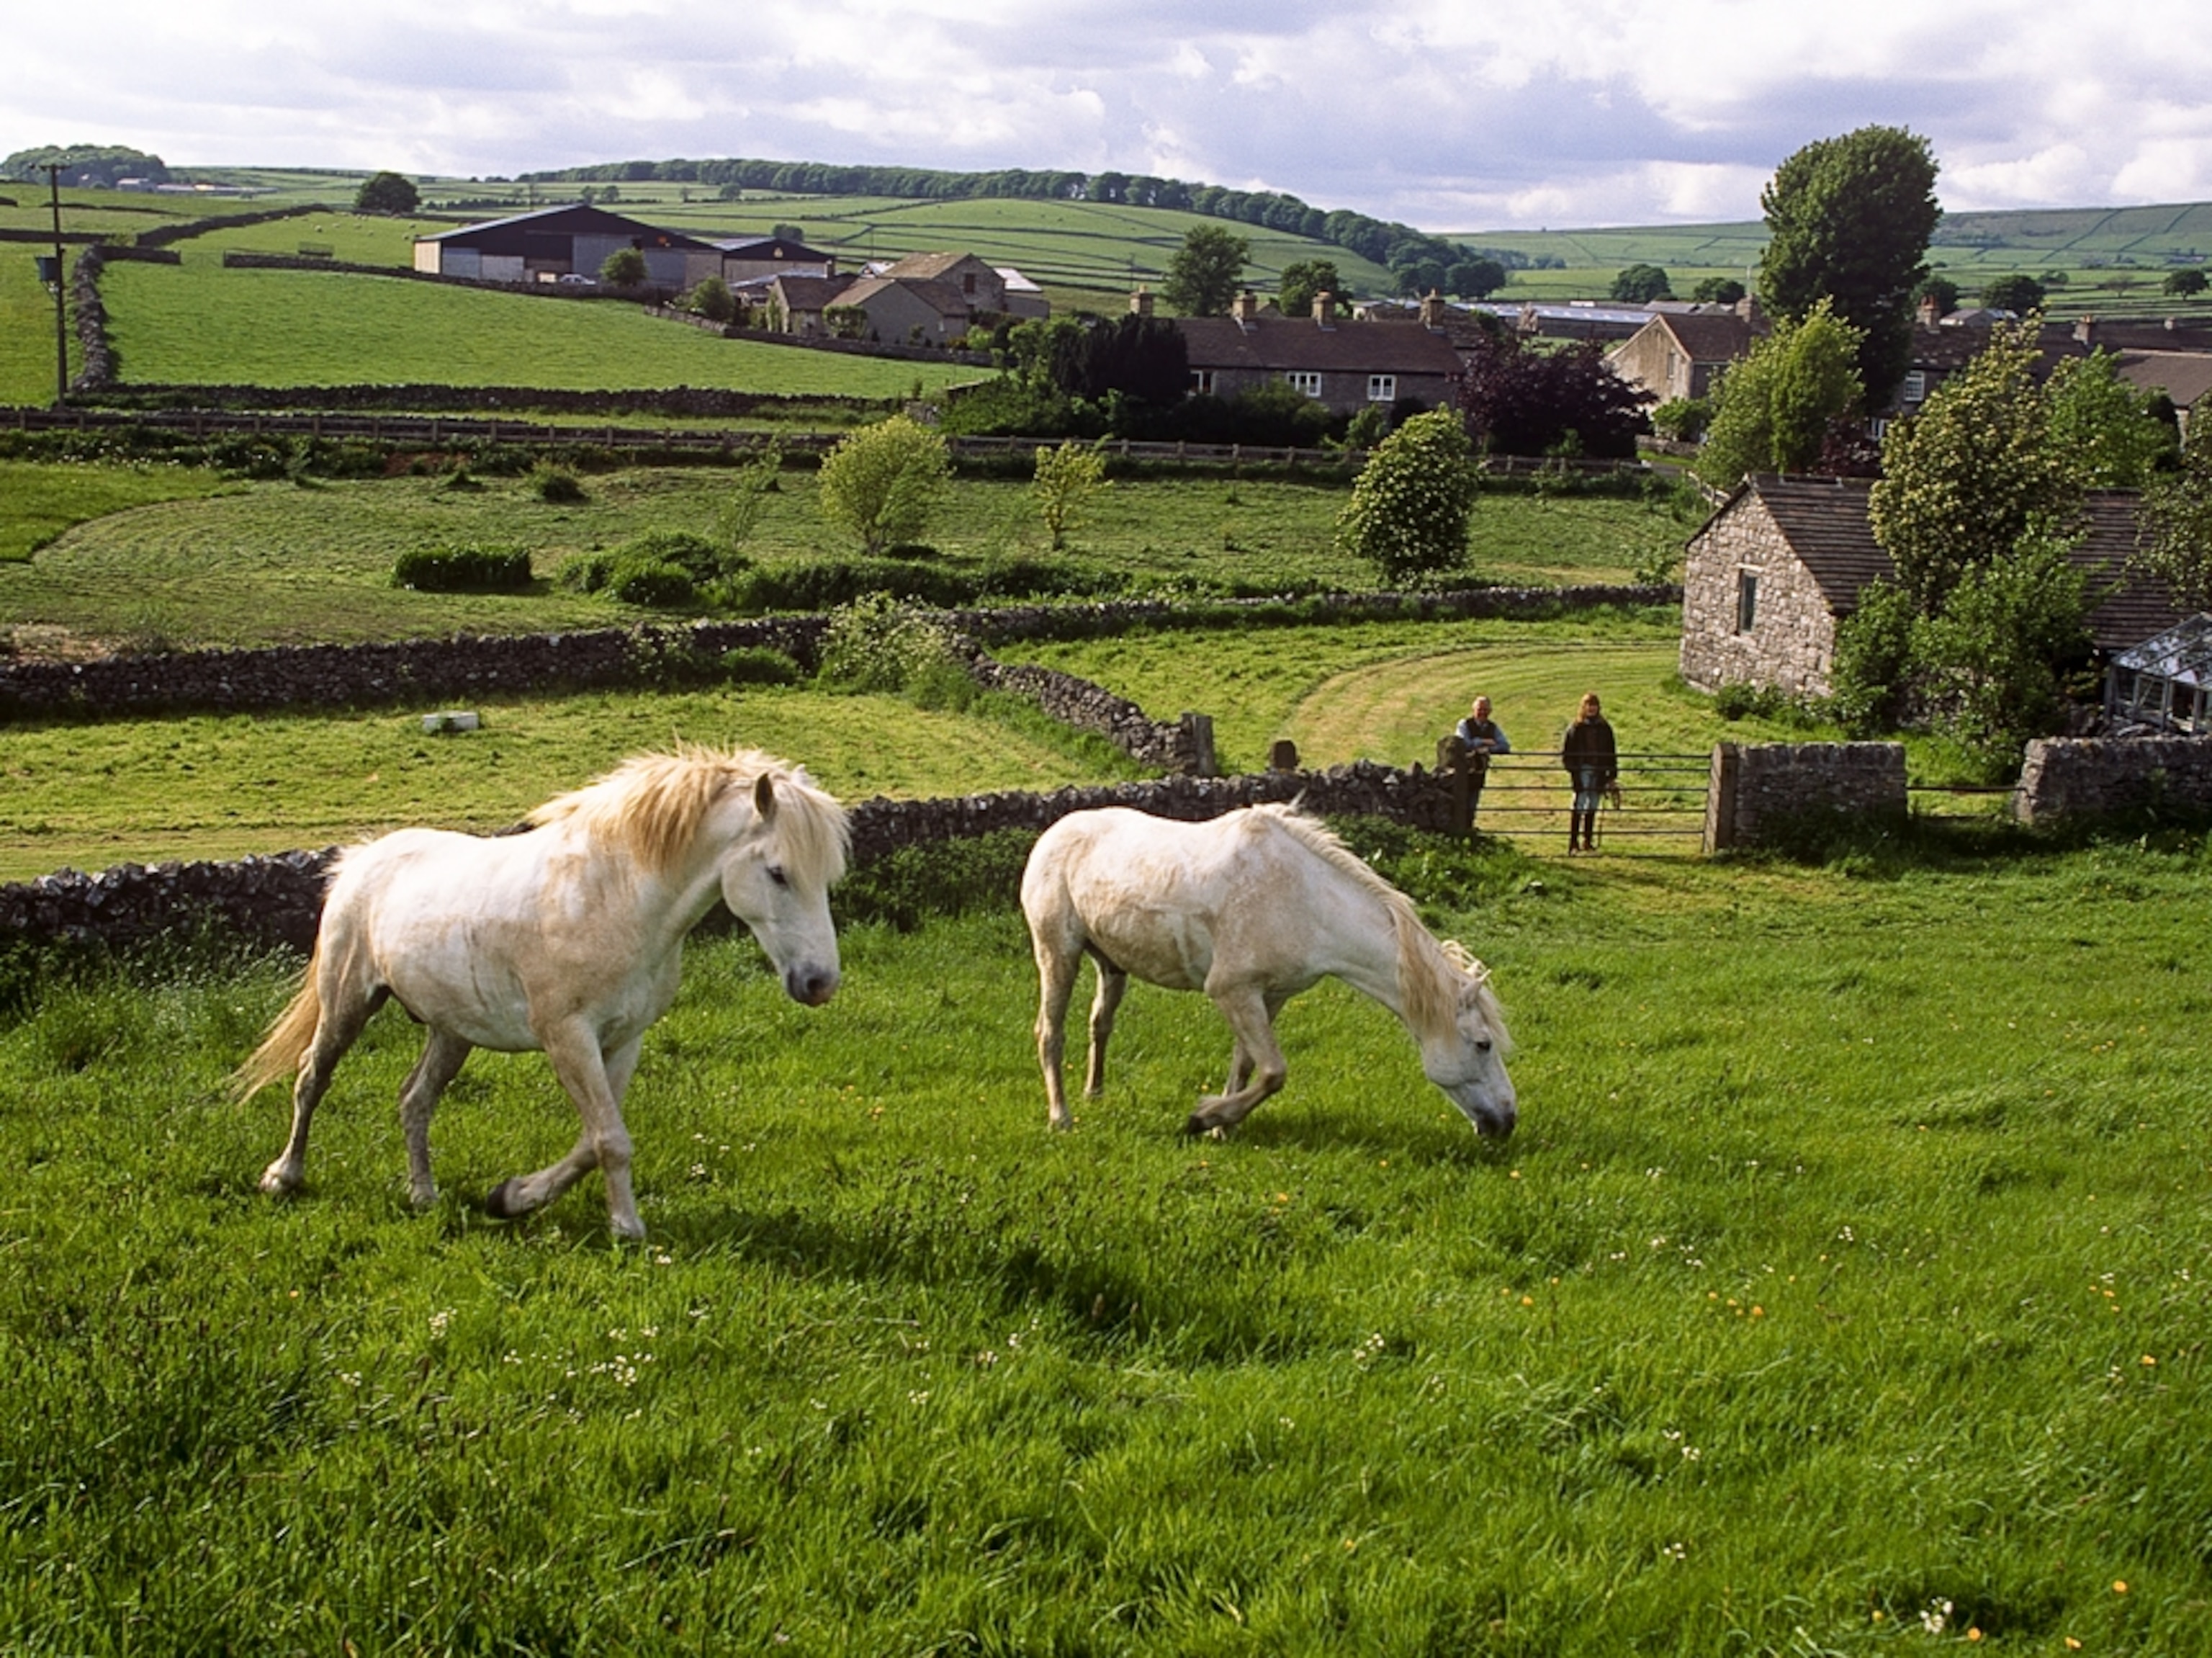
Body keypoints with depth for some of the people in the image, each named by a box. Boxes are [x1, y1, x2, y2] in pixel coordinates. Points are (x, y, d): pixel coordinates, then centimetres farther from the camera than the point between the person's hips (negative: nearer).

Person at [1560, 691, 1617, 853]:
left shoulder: (1604, 729, 10)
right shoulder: (1575, 728, -1)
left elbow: (1611, 753, 14)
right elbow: (1565, 751, 0)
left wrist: (1612, 775, 10)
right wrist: (1572, 768, -11)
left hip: (1598, 773, 4)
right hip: (1581, 771, -4)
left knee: (1592, 808, 7)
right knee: (1579, 806, -8)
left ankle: (1588, 841, 15)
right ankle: (1573, 841, -5)